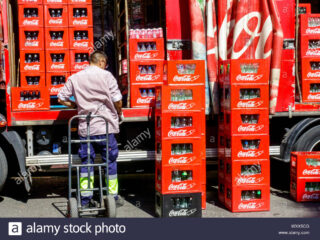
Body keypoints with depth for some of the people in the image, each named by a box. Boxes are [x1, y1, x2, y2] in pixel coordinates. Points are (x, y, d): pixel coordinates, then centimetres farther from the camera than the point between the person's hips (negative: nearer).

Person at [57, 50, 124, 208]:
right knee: (110, 161, 8)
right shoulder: (106, 76, -4)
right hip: (105, 127, -3)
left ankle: (85, 199, 12)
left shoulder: (74, 78, 6)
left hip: (84, 128, 3)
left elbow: (62, 99, 7)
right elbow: (117, 100, -6)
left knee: (86, 161, 11)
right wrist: (119, 115, 12)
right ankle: (113, 197, 15)